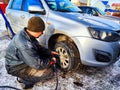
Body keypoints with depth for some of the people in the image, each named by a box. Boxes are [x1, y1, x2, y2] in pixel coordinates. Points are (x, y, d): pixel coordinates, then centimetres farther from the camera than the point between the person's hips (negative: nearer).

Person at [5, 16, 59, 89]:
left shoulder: (25, 34, -7)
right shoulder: (25, 45, -37)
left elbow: (38, 47, 10)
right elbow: (38, 64, -29)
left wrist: (50, 52, 3)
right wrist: (51, 61, -12)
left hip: (21, 60, 9)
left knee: (47, 56, 8)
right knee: (49, 73, -17)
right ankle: (25, 79, 2)